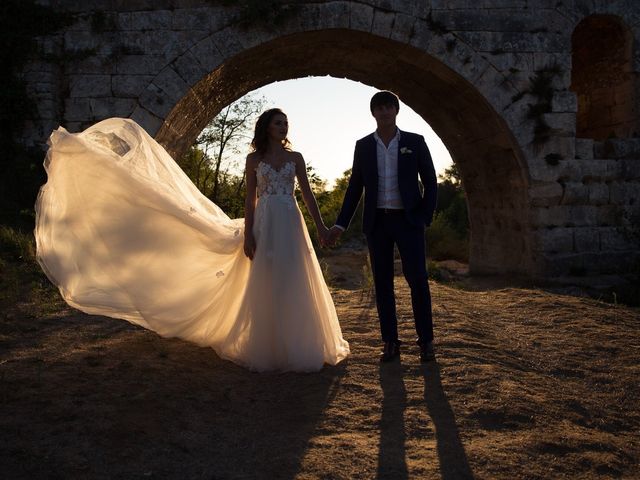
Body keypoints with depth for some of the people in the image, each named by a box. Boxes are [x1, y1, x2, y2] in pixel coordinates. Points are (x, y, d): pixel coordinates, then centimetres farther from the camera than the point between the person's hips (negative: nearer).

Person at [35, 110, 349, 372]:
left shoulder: (295, 158, 9)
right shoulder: (254, 159, 6)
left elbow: (307, 194, 9)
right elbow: (250, 199, 3)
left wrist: (320, 226, 4)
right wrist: (248, 235, -5)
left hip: (291, 226, 1)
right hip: (264, 226, -1)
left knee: (294, 287, -1)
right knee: (265, 287, 0)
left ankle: (299, 346, 9)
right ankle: (267, 348, 10)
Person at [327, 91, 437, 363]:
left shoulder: (415, 142, 3)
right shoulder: (363, 146, 7)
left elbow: (430, 181, 5)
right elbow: (355, 187, 8)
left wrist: (426, 216, -4)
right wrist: (341, 224, 3)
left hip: (408, 220, -2)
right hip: (377, 222, 2)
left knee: (417, 279, -7)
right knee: (382, 282, 3)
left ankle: (426, 341, 6)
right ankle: (390, 342, 10)